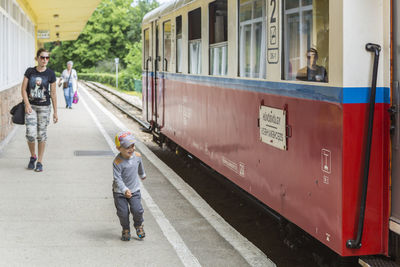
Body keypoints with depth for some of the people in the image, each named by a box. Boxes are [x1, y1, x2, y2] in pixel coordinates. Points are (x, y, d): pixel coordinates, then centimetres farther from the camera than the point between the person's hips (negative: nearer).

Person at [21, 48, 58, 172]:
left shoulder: (50, 74, -2)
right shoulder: (30, 71, 0)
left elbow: (53, 93, 2)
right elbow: (23, 89, 1)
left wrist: (55, 112, 2)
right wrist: (27, 105, -11)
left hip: (44, 107, 0)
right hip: (31, 106, 0)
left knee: (42, 135, 3)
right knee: (31, 134, -9)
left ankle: (40, 162, 15)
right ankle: (33, 157, 17)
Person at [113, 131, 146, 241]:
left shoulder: (137, 156, -6)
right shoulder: (117, 162, -23)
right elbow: (117, 179, -26)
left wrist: (142, 175, 36)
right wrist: (125, 190, -39)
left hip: (134, 189, 3)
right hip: (119, 192, -3)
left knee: (137, 210, -7)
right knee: (123, 212, -2)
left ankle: (139, 226, 23)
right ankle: (126, 230, 25)